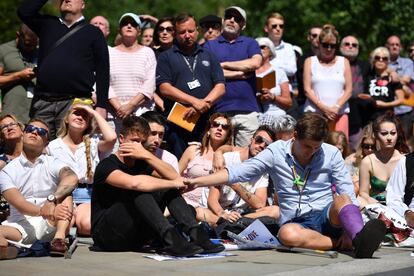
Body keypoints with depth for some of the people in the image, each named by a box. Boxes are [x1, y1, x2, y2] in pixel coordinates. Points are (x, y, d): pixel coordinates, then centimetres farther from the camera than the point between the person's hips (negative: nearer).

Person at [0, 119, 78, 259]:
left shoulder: (52, 163, 9)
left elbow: (72, 178, -15)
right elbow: (18, 203, -10)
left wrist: (51, 200, -34)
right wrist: (44, 211, -31)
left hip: (50, 223, 2)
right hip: (21, 225, -2)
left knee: (65, 191, -24)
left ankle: (59, 238, -36)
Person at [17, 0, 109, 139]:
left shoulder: (93, 32, 12)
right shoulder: (47, 24, 20)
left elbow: (102, 70, 7)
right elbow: (24, 11, 4)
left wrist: (101, 105, -2)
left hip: (74, 102, -2)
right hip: (43, 103, 3)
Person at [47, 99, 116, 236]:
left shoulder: (94, 143, 10)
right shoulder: (53, 146, 14)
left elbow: (111, 138, -14)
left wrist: (94, 113, -1)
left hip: (88, 196, 0)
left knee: (87, 224, -33)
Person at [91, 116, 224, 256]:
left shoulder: (141, 163, 13)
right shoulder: (107, 166, -10)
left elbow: (174, 177, -5)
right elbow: (133, 183, -32)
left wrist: (147, 155, -17)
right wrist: (174, 183, -24)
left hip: (135, 238, 7)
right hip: (106, 233, -7)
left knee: (167, 189, -7)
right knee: (138, 190, -28)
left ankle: (196, 234, -25)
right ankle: (170, 238, -42)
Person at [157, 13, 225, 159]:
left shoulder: (209, 56, 17)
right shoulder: (166, 57, 9)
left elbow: (220, 87, 8)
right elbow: (164, 88, -5)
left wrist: (204, 103, -12)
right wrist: (195, 102, -15)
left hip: (206, 122, 2)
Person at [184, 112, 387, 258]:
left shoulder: (331, 154, 3)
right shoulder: (276, 152, 3)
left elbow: (349, 195, 0)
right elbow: (238, 173, 0)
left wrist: (349, 228, -17)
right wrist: (197, 182, -10)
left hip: (327, 217, 1)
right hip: (296, 222, 0)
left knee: (342, 200, -34)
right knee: (288, 234, -39)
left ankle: (359, 238, -61)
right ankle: (342, 243, -32)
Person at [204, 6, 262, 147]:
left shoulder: (250, 43, 14)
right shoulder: (210, 45, 12)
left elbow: (255, 63, -7)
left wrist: (223, 64, 0)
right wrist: (241, 73, -3)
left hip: (248, 110, 1)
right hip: (219, 110, 0)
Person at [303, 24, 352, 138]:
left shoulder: (344, 62, 15)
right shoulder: (310, 62, 12)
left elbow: (348, 89, 8)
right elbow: (307, 89, 3)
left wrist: (337, 107, -8)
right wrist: (323, 107, -9)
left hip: (339, 113, 1)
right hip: (315, 112, -1)